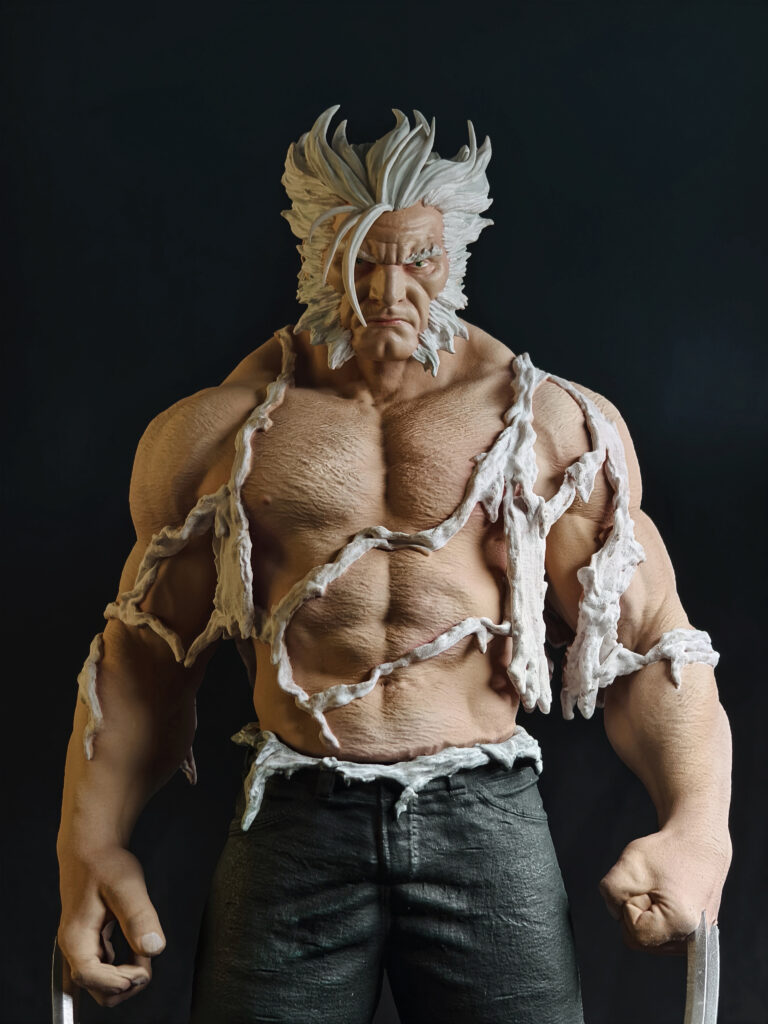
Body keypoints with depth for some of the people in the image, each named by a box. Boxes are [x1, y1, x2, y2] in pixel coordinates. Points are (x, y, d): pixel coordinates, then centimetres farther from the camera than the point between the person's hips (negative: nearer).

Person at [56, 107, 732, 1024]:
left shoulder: (557, 424, 5)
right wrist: (89, 845, 0)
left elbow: (646, 636, 3)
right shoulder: (218, 432, 7)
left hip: (485, 810, 0)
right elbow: (144, 647, 9)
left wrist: (698, 822, -12)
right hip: (293, 817, 1)